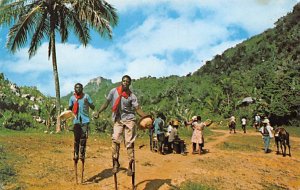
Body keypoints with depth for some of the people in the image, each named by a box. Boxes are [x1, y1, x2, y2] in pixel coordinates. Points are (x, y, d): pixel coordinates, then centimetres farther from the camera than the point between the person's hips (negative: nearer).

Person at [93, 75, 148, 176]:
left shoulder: (132, 96, -4)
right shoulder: (113, 91, 0)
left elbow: (138, 109, -9)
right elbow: (106, 103, 7)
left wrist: (147, 117, -24)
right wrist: (98, 112, -3)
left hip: (129, 119, -1)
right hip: (117, 120, 1)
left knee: (130, 143, -1)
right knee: (115, 140, -13)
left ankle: (130, 166, 7)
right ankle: (115, 163, 0)